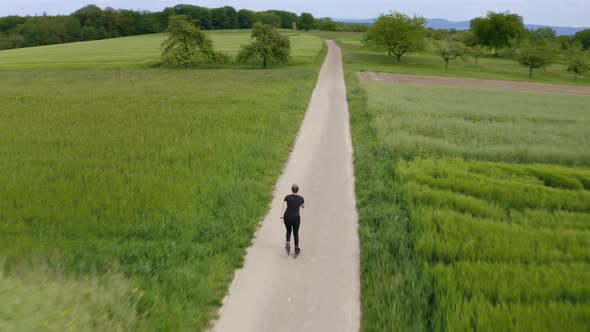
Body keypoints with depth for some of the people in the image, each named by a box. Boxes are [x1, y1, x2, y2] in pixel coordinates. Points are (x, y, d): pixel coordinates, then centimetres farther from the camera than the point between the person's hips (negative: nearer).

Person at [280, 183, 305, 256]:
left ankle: (288, 244, 3)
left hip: (287, 218, 1)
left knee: (288, 231, 24)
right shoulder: (301, 198, -2)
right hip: (296, 218, -1)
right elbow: (303, 207, 17)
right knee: (296, 233, 17)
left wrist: (281, 216, -20)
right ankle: (296, 249, 21)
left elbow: (284, 207, -15)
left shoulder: (287, 197, -5)